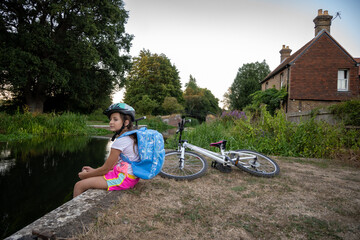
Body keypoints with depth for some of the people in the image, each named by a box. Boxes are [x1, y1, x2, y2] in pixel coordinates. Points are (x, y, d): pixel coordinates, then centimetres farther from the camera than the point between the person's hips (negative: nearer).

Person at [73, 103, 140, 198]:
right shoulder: (130, 137, 8)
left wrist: (84, 175, 2)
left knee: (79, 185, -6)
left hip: (124, 179, -10)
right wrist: (94, 170, 16)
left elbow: (105, 169, -12)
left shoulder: (120, 142, -20)